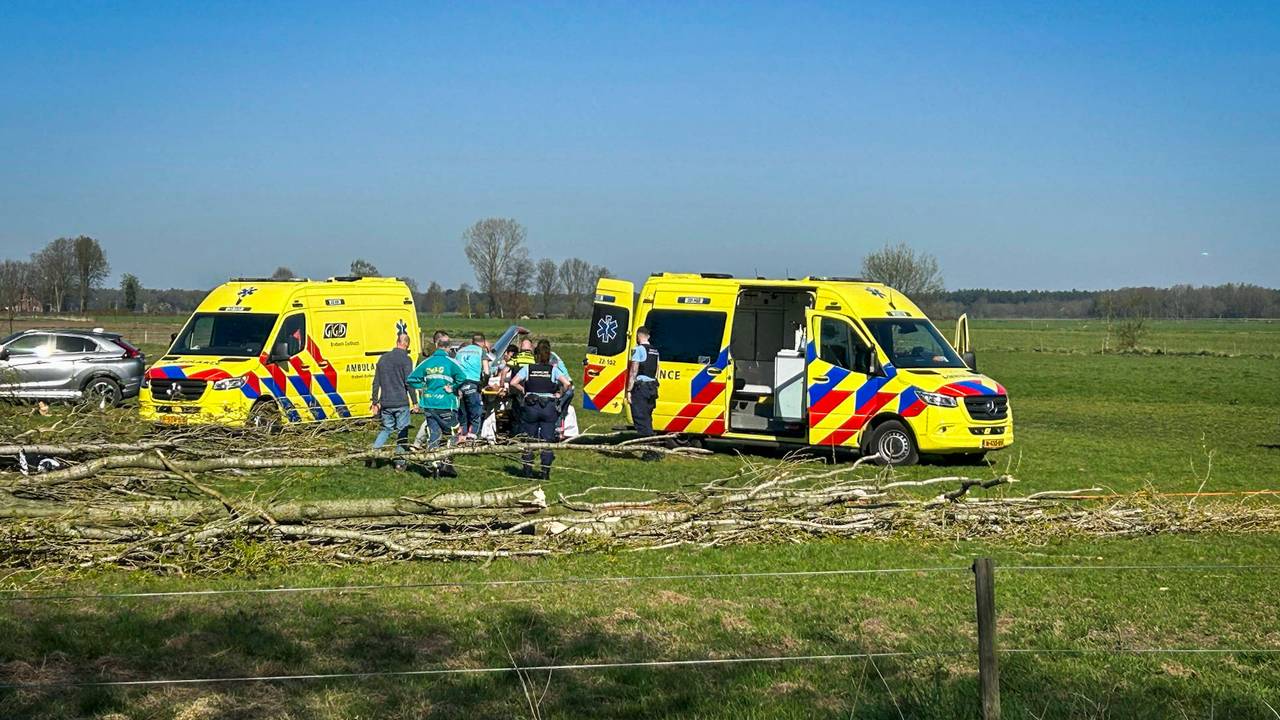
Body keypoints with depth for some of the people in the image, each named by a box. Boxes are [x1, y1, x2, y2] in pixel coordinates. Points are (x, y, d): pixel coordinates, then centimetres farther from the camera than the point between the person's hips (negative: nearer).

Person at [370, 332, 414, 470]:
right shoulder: (405, 359, -8)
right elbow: (409, 382, -12)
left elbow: (376, 382, 14)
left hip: (385, 403, 5)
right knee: (402, 431, 4)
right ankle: (400, 461, 5)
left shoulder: (383, 358, 11)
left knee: (386, 429, 18)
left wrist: (375, 401, 20)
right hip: (401, 402, -5)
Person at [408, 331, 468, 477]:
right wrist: (452, 388, -7)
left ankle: (434, 464, 5)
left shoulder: (427, 363, 5)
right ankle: (447, 464, 1)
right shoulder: (450, 362, -9)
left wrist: (424, 386, 13)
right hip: (446, 405, -4)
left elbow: (411, 380, 6)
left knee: (433, 435, 9)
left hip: (429, 405, 4)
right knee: (452, 435, 7)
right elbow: (462, 378, -23)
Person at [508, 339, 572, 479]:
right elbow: (567, 383, -12)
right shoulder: (553, 370, 1)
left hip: (530, 406, 0)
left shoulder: (527, 369, 1)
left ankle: (527, 471, 10)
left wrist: (523, 391, 4)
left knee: (528, 440, 9)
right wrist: (559, 394, 2)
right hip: (549, 408, 0)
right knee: (547, 440, 5)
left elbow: (513, 383, -10)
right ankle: (546, 472, 3)